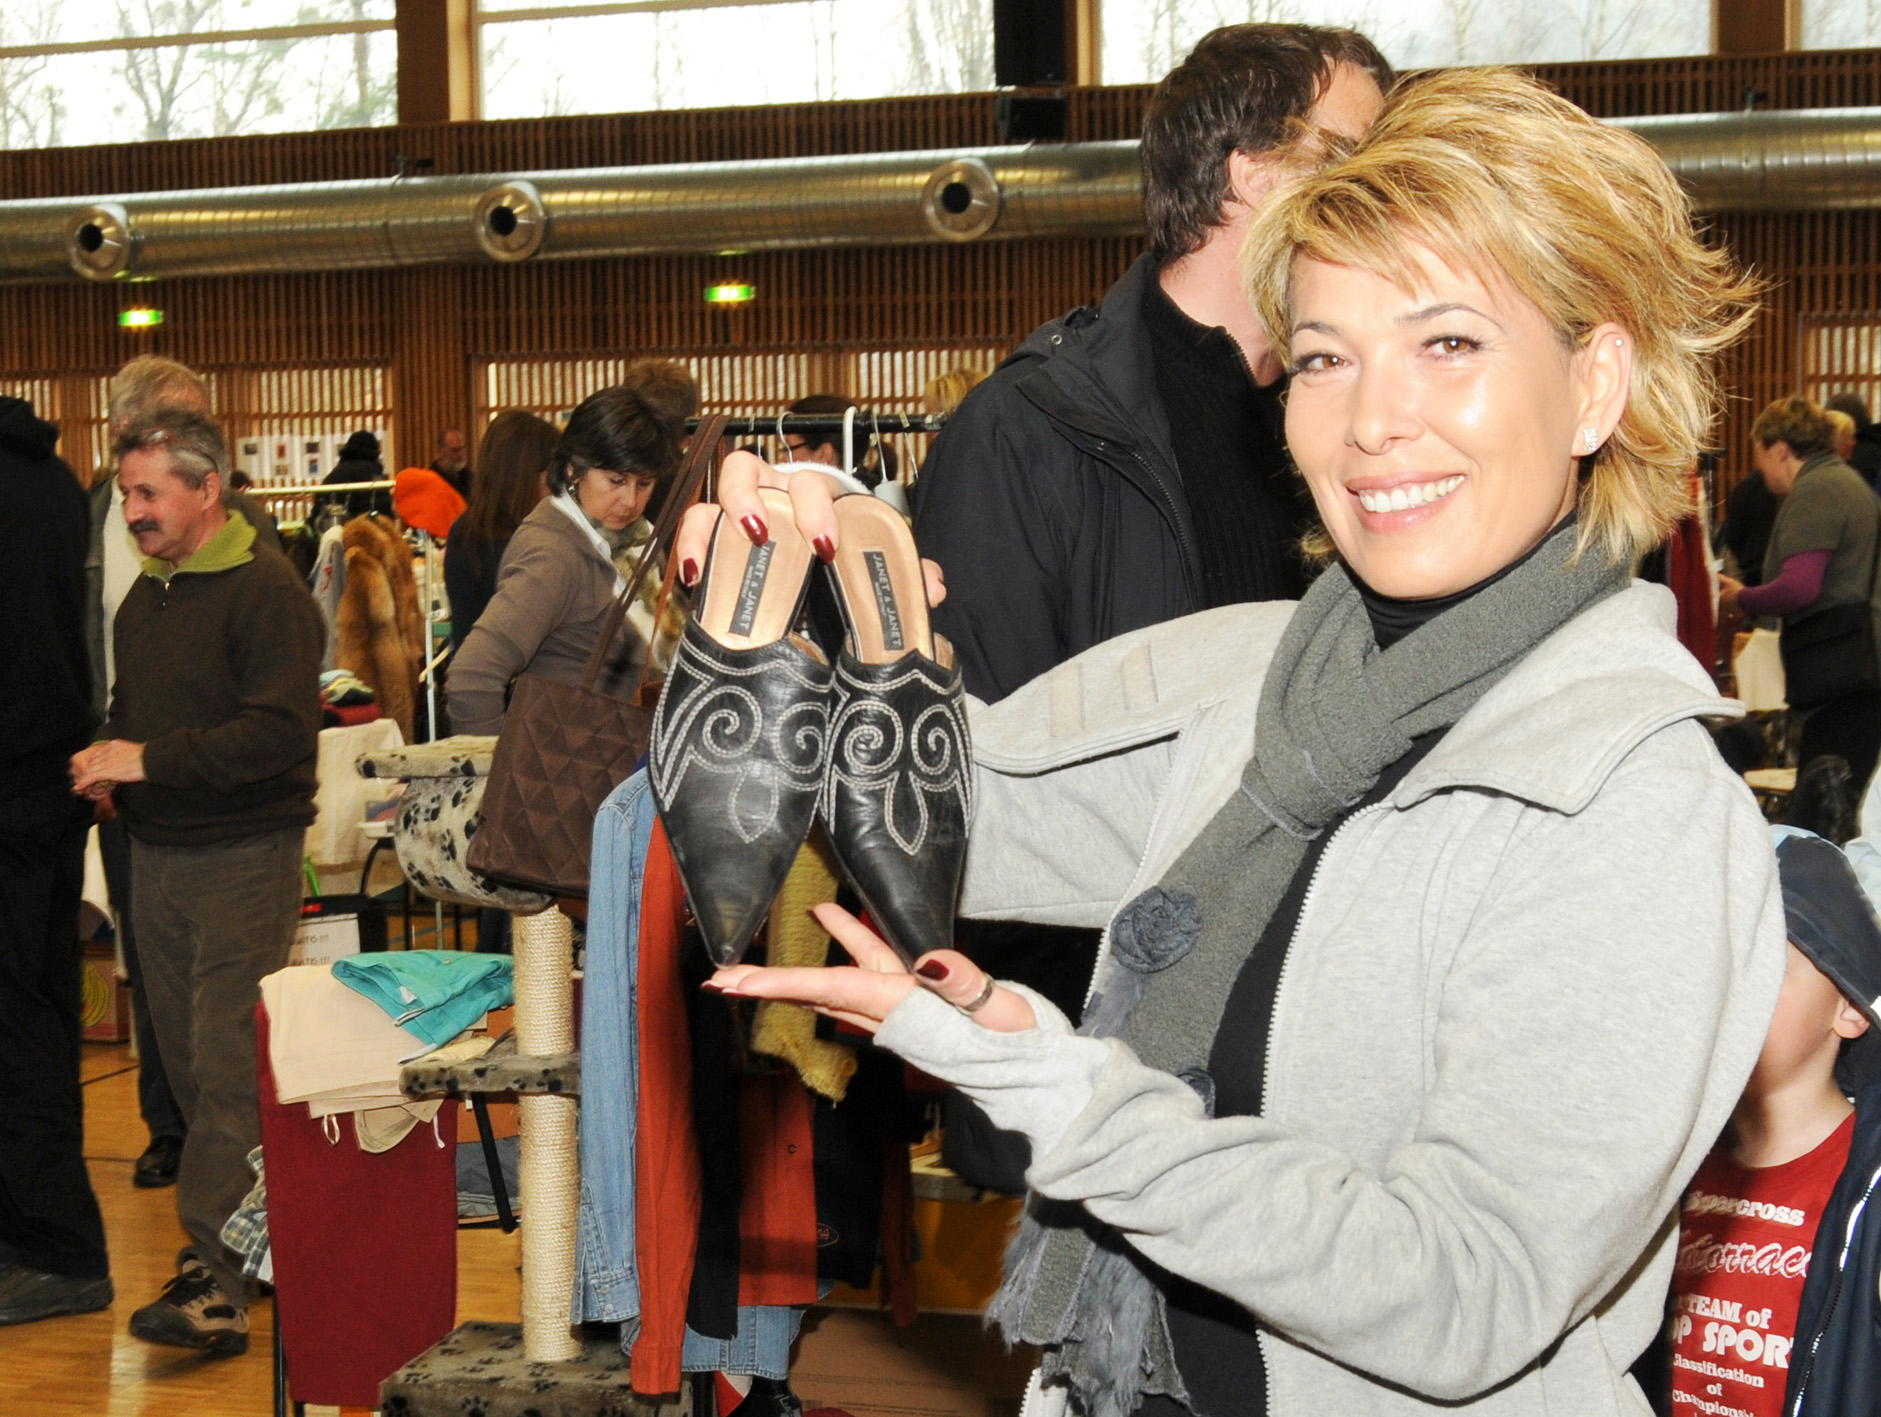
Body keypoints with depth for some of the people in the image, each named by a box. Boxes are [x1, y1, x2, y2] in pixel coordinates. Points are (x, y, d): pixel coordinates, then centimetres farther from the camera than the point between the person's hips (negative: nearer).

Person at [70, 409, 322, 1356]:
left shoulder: (265, 592, -13)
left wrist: (150, 761, -21)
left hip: (245, 859, -8)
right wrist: (107, 762, 4)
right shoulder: (145, 593, 13)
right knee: (185, 1060, 11)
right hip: (157, 853, 8)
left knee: (229, 1069, -10)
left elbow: (282, 734, -22)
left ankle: (215, 1281, -11)